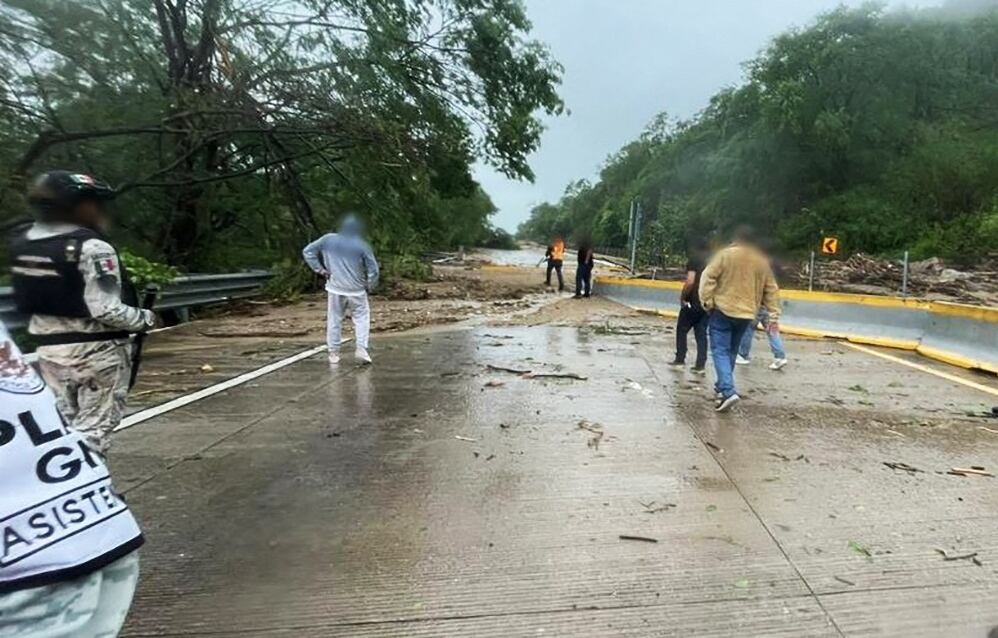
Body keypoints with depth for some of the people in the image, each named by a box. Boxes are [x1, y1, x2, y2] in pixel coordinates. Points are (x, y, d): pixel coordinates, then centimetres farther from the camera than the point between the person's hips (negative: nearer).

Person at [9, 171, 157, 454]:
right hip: (96, 350, -7)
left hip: (48, 348, 7)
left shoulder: (22, 245, 6)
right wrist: (145, 318, -9)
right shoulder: (92, 247, -19)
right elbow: (105, 309, -23)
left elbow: (27, 301, 9)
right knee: (92, 431, 3)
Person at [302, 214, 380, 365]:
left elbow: (308, 251, 4)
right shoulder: (362, 245, -7)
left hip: (335, 289, 2)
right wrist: (370, 286, 9)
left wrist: (320, 269, 6)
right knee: (361, 319, 7)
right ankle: (361, 348, -7)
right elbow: (373, 269, -6)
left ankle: (333, 353, 14)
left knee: (334, 320, 11)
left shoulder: (328, 239, 0)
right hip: (356, 290, -2)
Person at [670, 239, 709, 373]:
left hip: (694, 301, -5)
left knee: (682, 329, 9)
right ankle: (701, 365, 5)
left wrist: (683, 296, -6)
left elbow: (690, 281, -17)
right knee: (701, 333, 8)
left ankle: (680, 359, 11)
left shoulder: (694, 259, -6)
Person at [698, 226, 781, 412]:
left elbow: (708, 277, -12)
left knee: (720, 351, -5)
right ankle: (722, 387, 26)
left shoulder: (726, 254, -4)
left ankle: (728, 391, -21)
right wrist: (774, 315, 12)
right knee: (731, 352, 18)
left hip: (723, 311, -4)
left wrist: (707, 301, -9)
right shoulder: (763, 261, 9)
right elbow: (771, 291, 10)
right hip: (746, 314, 5)